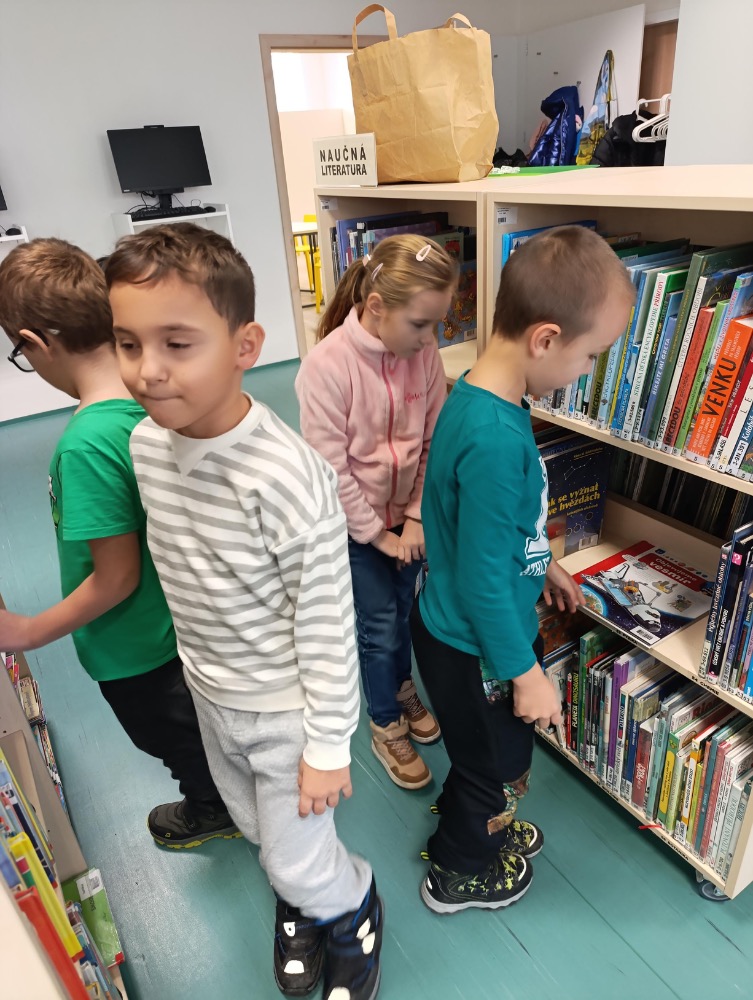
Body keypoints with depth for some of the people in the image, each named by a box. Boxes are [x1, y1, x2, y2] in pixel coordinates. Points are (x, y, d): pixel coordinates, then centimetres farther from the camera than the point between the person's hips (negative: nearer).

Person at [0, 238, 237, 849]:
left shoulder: (87, 445, -35)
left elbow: (116, 579, -28)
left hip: (135, 644, -6)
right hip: (181, 612, 7)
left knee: (171, 735, 24)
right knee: (196, 719, 32)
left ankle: (211, 810, 53)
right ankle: (219, 794, 59)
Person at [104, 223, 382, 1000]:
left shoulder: (287, 478, -34)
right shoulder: (146, 442, -11)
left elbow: (328, 625, -24)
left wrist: (327, 747, -14)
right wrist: (198, 662, 15)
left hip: (286, 704, -6)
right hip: (209, 689, 7)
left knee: (296, 860, 15)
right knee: (256, 829, 29)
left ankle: (354, 910, 50)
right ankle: (302, 903, 61)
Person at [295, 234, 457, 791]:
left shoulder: (425, 354, -12)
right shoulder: (328, 364, -26)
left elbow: (435, 442, -3)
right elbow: (329, 469, -21)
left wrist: (417, 516, -8)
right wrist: (378, 534, -13)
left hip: (408, 516, 4)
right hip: (357, 522, -4)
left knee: (402, 612, 21)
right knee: (380, 626, 9)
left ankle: (403, 688, 50)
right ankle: (387, 728, 35)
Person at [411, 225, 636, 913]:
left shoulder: (483, 396, -4)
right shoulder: (496, 440, -35)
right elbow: (482, 579, -28)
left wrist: (543, 563, 21)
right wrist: (525, 671, -16)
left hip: (454, 624, 8)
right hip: (474, 648, -8)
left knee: (495, 753, 31)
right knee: (494, 762, 20)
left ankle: (479, 828, 59)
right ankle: (457, 875, 49)